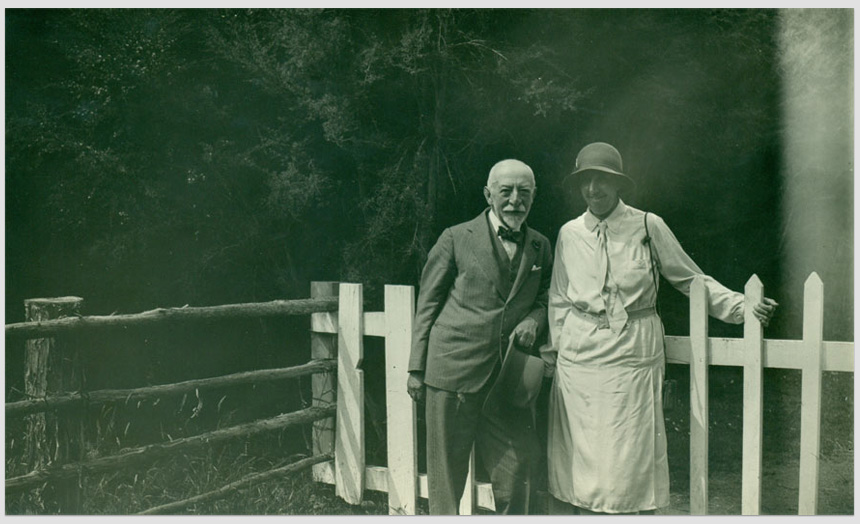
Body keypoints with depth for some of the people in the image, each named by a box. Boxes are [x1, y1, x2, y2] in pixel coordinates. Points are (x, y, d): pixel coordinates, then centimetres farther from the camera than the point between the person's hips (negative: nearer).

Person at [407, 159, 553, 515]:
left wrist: (534, 321, -1)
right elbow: (428, 304, 4)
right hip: (454, 368, -3)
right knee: (446, 470, 5)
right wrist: (417, 368, 1)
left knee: (515, 468, 3)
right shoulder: (456, 239, 3)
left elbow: (545, 299, 24)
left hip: (509, 376, 3)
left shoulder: (540, 247, 13)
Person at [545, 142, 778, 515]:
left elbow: (691, 280, 7)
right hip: (578, 358, 2)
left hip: (632, 356, -2)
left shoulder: (647, 226, 1)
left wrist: (743, 306, -2)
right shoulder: (569, 234, 7)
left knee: (628, 462, -3)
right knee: (574, 462, 4)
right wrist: (554, 350, 13)